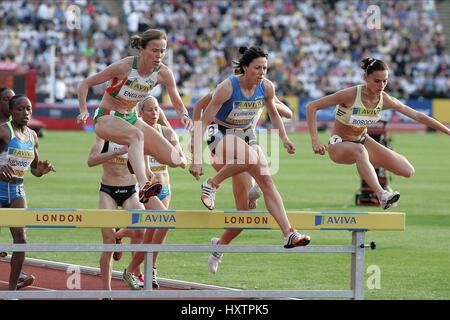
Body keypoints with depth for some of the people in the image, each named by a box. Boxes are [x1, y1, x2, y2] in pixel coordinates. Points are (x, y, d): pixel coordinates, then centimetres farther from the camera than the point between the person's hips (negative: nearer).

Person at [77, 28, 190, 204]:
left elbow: (177, 103, 0)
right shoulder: (124, 66, -23)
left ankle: (135, 159, 19)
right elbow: (85, 84, -15)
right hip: (106, 118, -6)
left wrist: (184, 115, -23)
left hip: (131, 118, 6)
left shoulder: (163, 73, -10)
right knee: (136, 135, -41)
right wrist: (84, 111, -28)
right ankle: (143, 188, -55)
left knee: (175, 161, -9)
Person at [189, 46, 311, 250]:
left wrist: (284, 138, 2)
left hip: (246, 135, 5)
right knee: (251, 158, -36)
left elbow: (274, 114, 14)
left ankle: (289, 234, -11)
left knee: (267, 181, -8)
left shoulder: (266, 87, -9)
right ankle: (212, 184, -15)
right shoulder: (228, 87, -25)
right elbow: (203, 122, -24)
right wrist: (196, 159, -28)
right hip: (220, 134, -5)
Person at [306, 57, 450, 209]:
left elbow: (417, 116, -2)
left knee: (408, 171, -3)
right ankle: (382, 195, -53)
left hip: (363, 141, 6)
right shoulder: (350, 95, -26)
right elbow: (311, 107, -25)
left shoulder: (385, 100, -12)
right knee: (359, 150, -43)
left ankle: (371, 165, 26)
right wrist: (315, 140, -32)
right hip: (339, 145, -6)